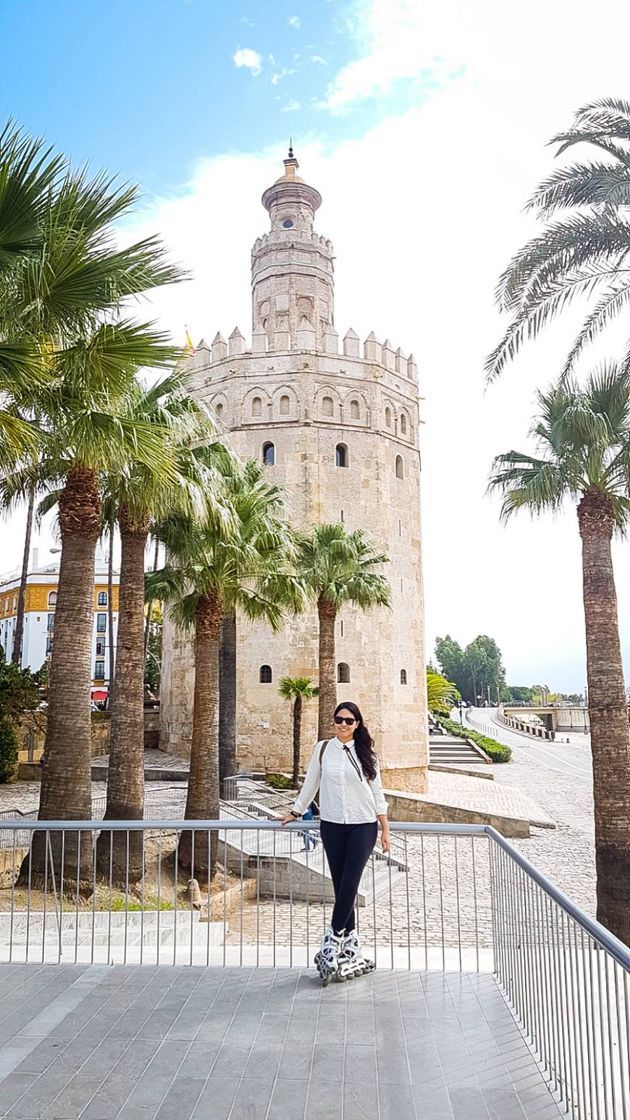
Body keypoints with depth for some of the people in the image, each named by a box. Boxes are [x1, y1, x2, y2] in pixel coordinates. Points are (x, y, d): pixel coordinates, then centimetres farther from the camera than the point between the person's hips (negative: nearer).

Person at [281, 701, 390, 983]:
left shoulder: (366, 753, 2)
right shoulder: (323, 749, 4)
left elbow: (377, 792, 6)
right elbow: (310, 784, 14)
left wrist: (385, 829, 2)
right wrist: (294, 813, 18)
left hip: (363, 825, -1)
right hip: (332, 825, 1)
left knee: (349, 884, -9)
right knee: (341, 886, 3)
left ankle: (332, 942, 2)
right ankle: (351, 948, 14)